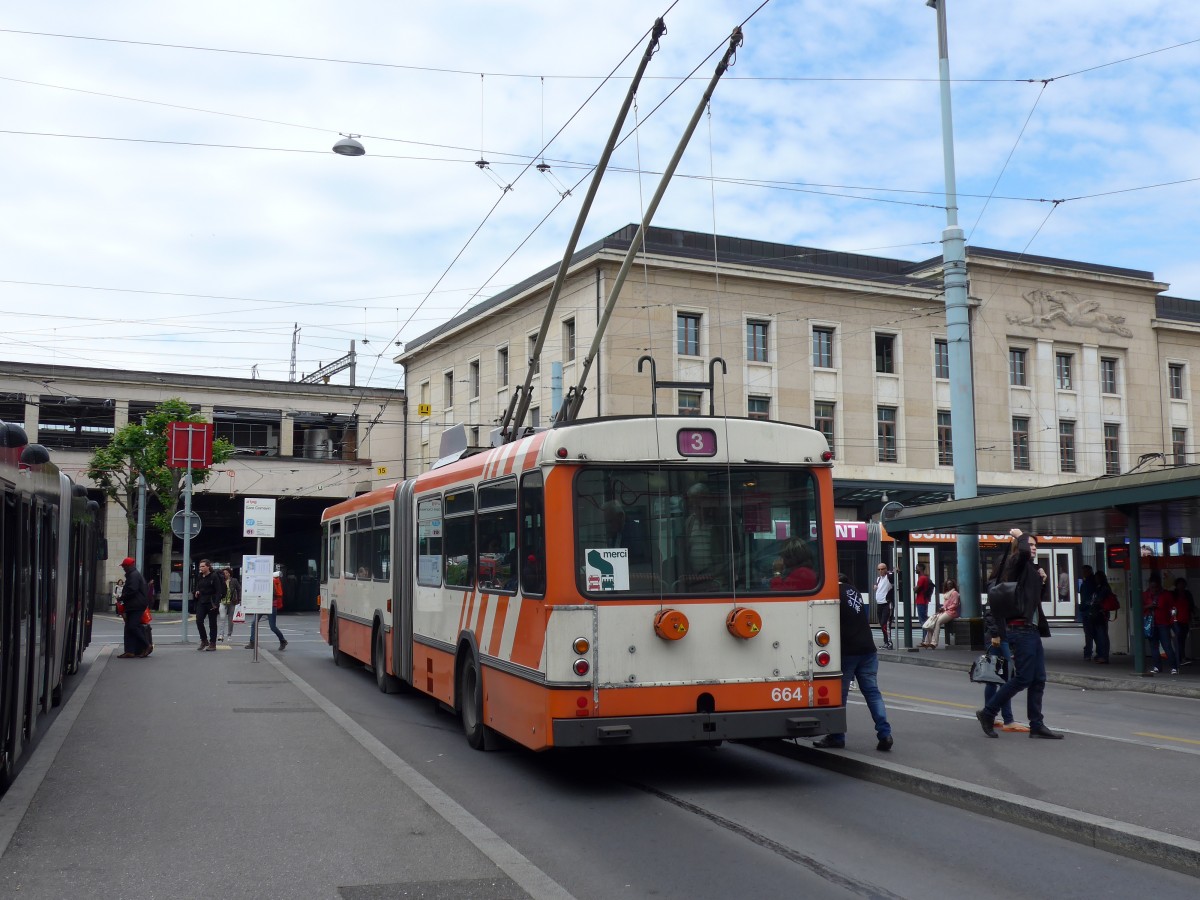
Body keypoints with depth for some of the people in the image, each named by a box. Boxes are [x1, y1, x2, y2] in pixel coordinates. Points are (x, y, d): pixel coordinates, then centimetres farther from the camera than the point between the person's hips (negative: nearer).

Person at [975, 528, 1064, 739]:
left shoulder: (1031, 569, 20)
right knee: (1023, 678, -8)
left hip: (1032, 629, 9)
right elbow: (1022, 551, -29)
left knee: (1038, 679, 7)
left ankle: (1036, 725, 11)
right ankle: (988, 713, 3)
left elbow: (1044, 597, 25)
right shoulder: (1016, 565, -6)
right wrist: (1020, 536, -10)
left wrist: (1043, 580, 8)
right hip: (1021, 629, -9)